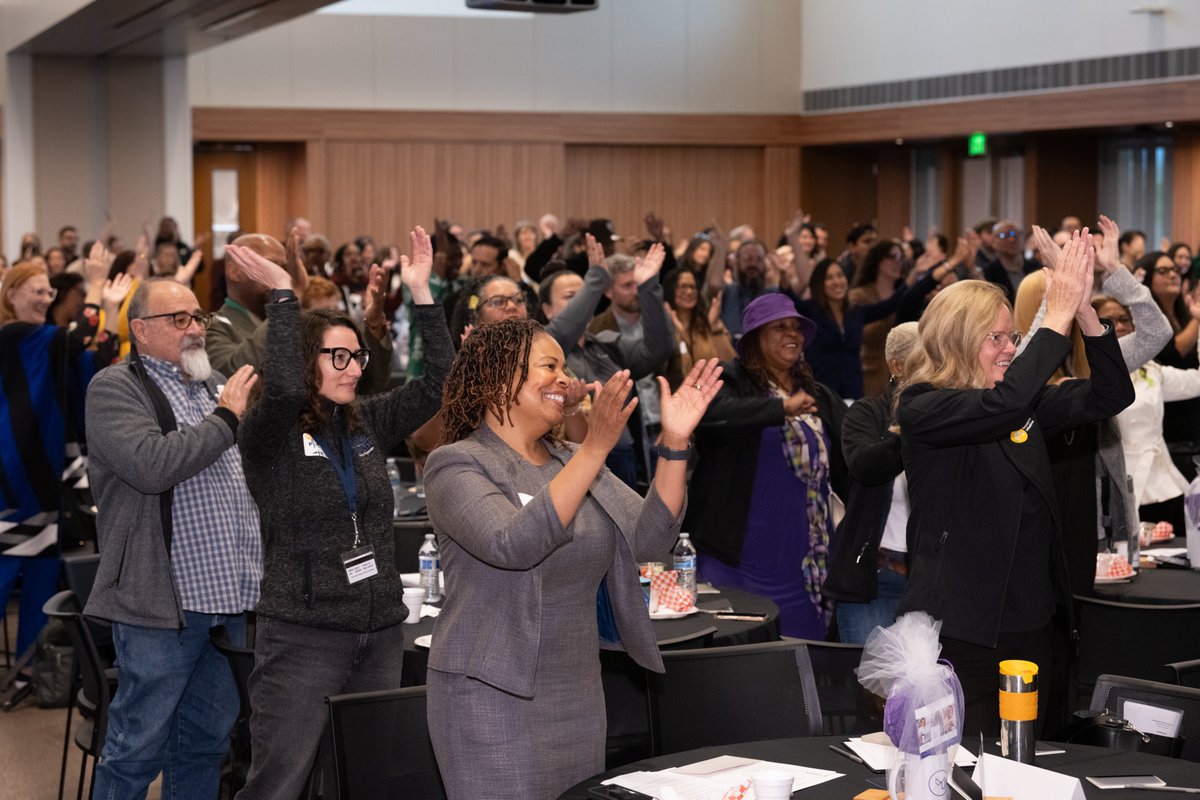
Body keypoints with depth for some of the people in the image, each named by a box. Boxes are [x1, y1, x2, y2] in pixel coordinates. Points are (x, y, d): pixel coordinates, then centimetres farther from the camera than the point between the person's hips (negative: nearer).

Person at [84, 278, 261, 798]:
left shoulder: (214, 385, 17)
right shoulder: (115, 389, -6)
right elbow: (152, 464, -24)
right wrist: (224, 418, -14)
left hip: (229, 598, 7)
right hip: (164, 600, -7)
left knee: (207, 738, 16)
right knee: (137, 747, -1)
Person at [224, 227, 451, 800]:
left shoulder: (367, 422, 9)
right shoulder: (269, 435, -7)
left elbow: (438, 382, 2)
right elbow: (284, 387, -28)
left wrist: (421, 292, -2)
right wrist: (282, 295, -24)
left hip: (381, 631, 6)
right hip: (303, 635, -6)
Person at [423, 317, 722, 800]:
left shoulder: (571, 462, 9)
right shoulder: (456, 465, -10)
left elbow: (647, 540, -1)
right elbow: (513, 545, -28)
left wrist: (674, 443, -12)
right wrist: (595, 449, -32)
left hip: (579, 698, 6)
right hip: (493, 698, -6)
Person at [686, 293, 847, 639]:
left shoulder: (821, 398, 16)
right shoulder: (732, 382, -2)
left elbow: (850, 469, 14)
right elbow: (713, 413, -26)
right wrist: (783, 408, -32)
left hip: (805, 561, 5)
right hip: (739, 555, -5)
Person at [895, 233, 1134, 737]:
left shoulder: (1027, 403, 9)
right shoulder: (921, 409, -12)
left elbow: (1109, 396, 1)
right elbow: (1001, 407, -29)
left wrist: (1084, 310, -13)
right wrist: (1058, 318, -24)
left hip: (1031, 626, 7)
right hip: (960, 634, -7)